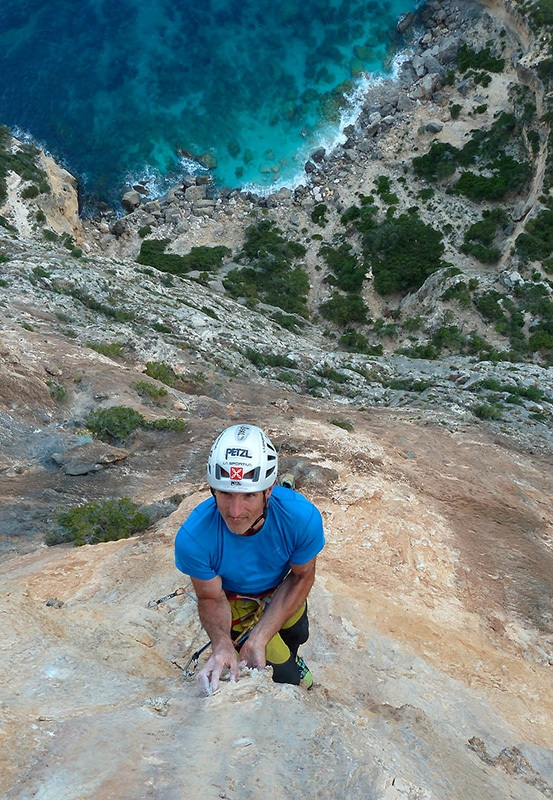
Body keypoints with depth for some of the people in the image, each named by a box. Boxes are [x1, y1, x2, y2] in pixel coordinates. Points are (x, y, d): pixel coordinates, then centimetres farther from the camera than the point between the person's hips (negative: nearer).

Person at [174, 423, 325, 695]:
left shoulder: (302, 517, -39)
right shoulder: (192, 537, -41)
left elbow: (301, 577, -21)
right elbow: (211, 598, -23)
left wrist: (259, 639, -29)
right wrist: (222, 645, -43)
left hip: (281, 588, 2)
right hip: (233, 597, -2)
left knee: (297, 636, 29)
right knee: (286, 678, 3)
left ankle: (290, 659, 66)